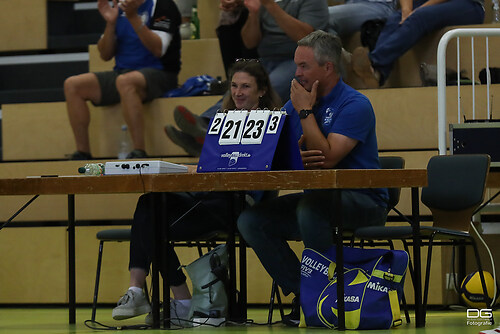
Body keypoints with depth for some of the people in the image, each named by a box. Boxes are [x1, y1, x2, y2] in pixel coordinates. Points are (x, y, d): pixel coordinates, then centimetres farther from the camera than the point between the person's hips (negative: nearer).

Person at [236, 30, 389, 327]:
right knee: (251, 219, -14)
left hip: (362, 203, -7)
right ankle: (302, 293, -7)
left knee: (310, 208, -38)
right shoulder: (294, 105, 12)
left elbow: (327, 158, -21)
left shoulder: (355, 105, -10)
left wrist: (306, 112, -14)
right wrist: (296, 157, -19)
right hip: (316, 197, 7)